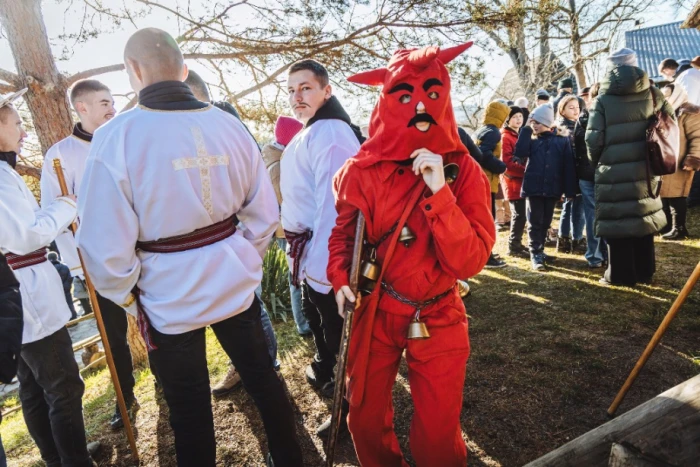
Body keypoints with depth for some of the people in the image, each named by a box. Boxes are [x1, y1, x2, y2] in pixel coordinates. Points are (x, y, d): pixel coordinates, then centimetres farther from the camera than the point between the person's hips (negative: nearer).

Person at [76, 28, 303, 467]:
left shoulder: (117, 136, -15)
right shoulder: (229, 124, -4)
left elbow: (106, 245, -16)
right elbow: (264, 213, 0)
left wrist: (127, 296, 2)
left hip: (170, 296, -3)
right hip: (236, 282, 4)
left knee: (190, 407, 17)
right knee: (262, 376, 22)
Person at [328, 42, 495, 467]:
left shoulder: (463, 171, -10)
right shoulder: (364, 170, -9)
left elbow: (470, 262, -18)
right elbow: (344, 232, 7)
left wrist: (439, 192, -27)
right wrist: (340, 279, -9)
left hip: (438, 317, 0)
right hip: (374, 311, 1)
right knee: (366, 419, 18)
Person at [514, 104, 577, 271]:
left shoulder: (562, 140, 2)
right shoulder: (531, 139, 4)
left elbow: (568, 166, 0)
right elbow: (519, 154, -16)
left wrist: (569, 190, -4)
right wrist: (525, 130, -12)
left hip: (552, 189, 1)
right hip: (533, 187, -1)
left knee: (546, 222, 12)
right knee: (535, 222, 2)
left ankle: (539, 250, 26)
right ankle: (535, 254, 7)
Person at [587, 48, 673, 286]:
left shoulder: (603, 99, -7)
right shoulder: (653, 94, 4)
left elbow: (593, 139, -9)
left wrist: (596, 161, 9)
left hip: (613, 172, -4)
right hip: (644, 169, 4)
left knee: (617, 221, 3)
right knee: (643, 219, 15)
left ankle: (620, 274, 9)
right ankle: (644, 271, 26)